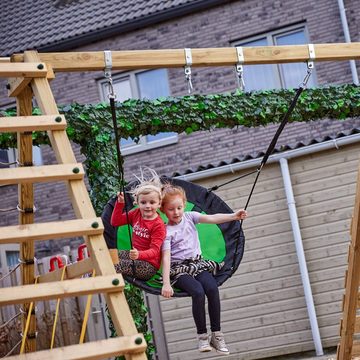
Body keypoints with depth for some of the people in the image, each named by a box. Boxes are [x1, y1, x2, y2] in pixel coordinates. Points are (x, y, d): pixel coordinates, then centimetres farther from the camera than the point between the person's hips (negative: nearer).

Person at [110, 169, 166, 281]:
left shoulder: (158, 225, -18)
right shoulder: (136, 214, 3)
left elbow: (154, 251, -24)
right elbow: (115, 222, 3)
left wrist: (139, 254, -45)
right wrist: (120, 203, -10)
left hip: (149, 265, -8)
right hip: (135, 254, 8)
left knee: (115, 265, -27)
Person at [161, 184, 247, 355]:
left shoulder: (189, 216, 8)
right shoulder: (166, 231, -5)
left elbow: (211, 218, -6)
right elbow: (166, 257, -16)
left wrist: (234, 216, -22)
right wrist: (166, 283, -26)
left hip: (197, 263, 4)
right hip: (178, 269, -4)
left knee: (212, 288, -24)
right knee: (198, 292, -30)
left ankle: (216, 335, -16)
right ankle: (202, 336, -16)